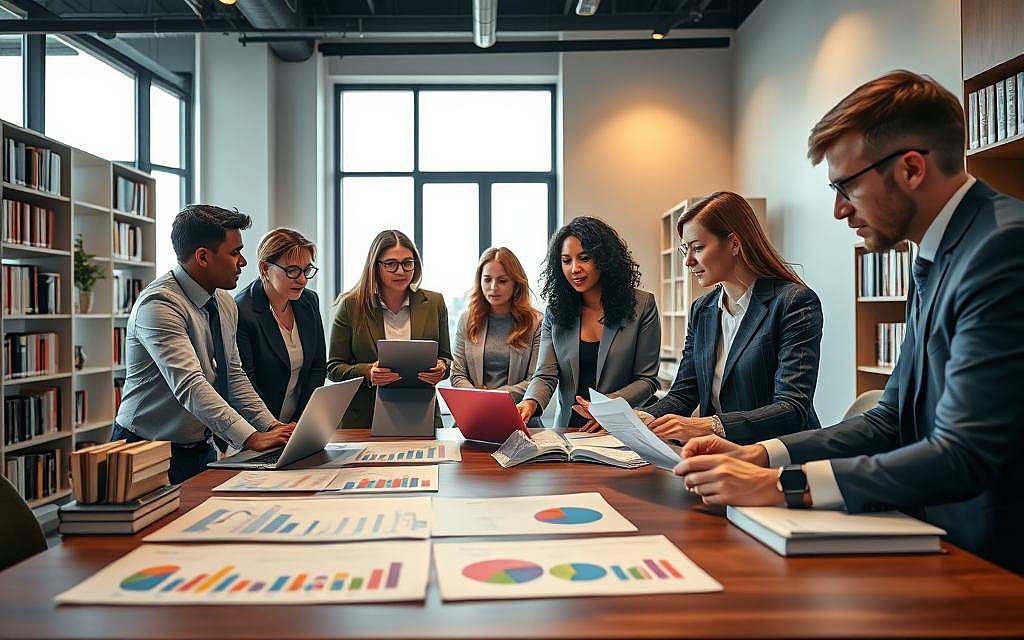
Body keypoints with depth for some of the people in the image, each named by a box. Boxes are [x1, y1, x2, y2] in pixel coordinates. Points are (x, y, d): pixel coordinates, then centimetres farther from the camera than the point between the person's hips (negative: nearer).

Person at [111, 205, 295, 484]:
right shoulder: (159, 304, -20)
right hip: (149, 452, -6)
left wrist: (272, 426, -2)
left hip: (202, 448, 6)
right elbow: (189, 385, -30)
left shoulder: (225, 303, 6)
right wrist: (250, 438, -37)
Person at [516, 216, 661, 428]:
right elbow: (545, 375, -1)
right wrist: (530, 403, -23)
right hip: (568, 428, 4)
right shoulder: (555, 311, 7)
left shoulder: (642, 305, -1)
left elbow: (647, 379, -1)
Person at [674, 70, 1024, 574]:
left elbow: (964, 456, -24)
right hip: (936, 534, 7)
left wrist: (780, 484, -22)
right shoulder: (934, 263, 12)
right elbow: (891, 421, 12)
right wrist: (757, 456, 1)